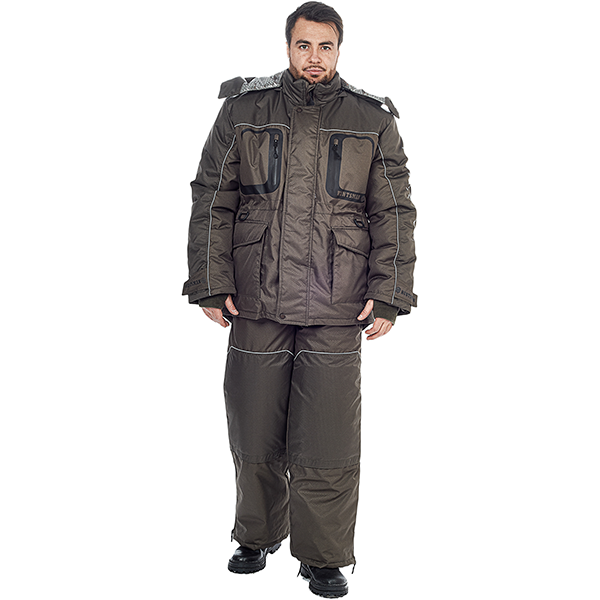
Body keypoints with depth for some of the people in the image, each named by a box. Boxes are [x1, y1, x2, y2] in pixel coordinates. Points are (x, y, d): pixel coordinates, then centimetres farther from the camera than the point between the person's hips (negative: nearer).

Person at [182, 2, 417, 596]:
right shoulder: (242, 110, 7)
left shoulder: (371, 121, 7)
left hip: (336, 311, -1)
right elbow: (212, 201, 7)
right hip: (256, 305, 1)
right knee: (255, 438, 11)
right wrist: (211, 284, 0)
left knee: (328, 446, 1)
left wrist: (388, 294, -2)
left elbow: (394, 214, 7)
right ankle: (257, 537, 34)